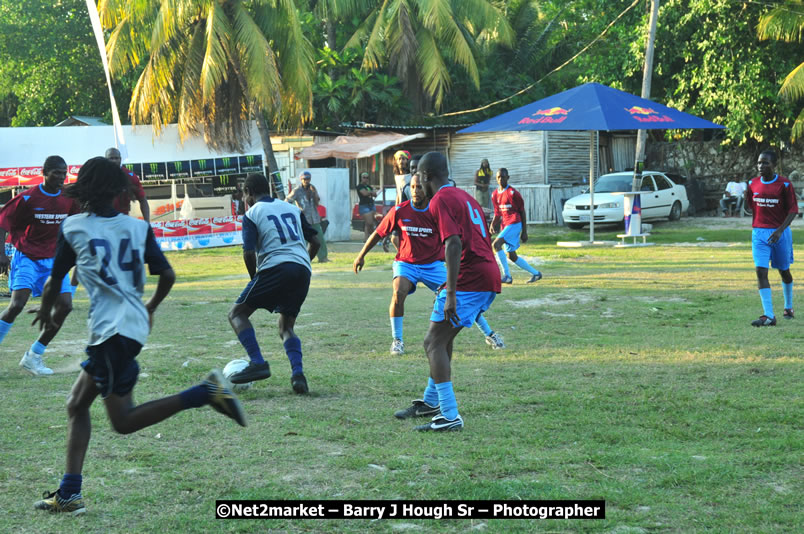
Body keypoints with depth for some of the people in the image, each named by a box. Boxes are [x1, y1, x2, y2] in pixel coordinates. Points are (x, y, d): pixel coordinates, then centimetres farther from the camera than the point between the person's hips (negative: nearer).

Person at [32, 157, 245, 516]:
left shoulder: (73, 228, 1)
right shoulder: (138, 227, 11)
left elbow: (54, 282, 10)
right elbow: (167, 276, 10)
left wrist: (45, 313, 31)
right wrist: (150, 308, 30)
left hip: (111, 329, -7)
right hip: (134, 323, 7)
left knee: (123, 421, -4)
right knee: (76, 405, 14)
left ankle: (204, 393, -18)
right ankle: (68, 494, 9)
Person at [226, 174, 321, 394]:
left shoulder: (252, 214, 5)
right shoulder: (292, 209, 21)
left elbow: (249, 253, -5)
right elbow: (314, 242, 19)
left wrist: (254, 278, 10)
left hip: (274, 268, -6)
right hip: (302, 270, 6)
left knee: (237, 313, 10)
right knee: (286, 327, 19)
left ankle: (258, 363, -7)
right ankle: (298, 374, -4)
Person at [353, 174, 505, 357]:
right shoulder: (399, 211, -10)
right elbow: (378, 233, 1)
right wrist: (361, 256, 5)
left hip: (433, 265, 1)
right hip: (406, 263, 0)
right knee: (398, 293, -29)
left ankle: (490, 334, 15)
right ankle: (397, 340, -11)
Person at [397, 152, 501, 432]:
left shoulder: (440, 200, -8)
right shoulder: (465, 197, 21)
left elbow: (454, 244, -20)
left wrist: (451, 294, -24)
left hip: (469, 279, -10)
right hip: (489, 276, 10)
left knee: (433, 343, -6)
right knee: (444, 337, 23)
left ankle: (450, 416, -12)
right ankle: (431, 401, 36)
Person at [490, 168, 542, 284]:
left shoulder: (513, 193, -8)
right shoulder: (495, 194, 12)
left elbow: (522, 212, -5)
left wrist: (524, 232, -7)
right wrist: (492, 224, 0)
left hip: (514, 223, -8)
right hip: (505, 226, 8)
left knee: (496, 244, -23)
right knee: (511, 256, 10)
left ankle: (507, 276, -21)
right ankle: (535, 273, 24)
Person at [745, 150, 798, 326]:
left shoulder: (784, 184, -9)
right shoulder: (753, 184, 4)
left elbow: (793, 209, -10)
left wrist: (780, 230, -18)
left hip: (780, 233, -2)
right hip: (759, 233, 2)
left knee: (784, 271, 14)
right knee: (761, 271, -12)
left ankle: (788, 307, 38)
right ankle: (768, 316, -16)